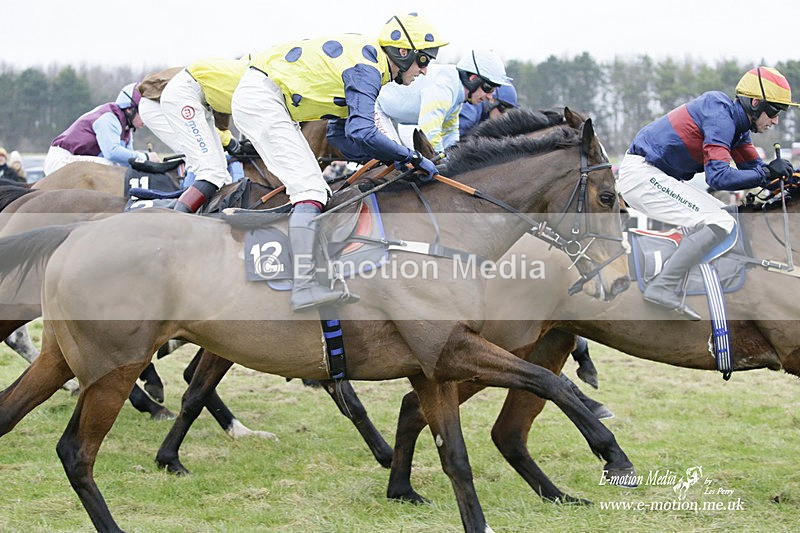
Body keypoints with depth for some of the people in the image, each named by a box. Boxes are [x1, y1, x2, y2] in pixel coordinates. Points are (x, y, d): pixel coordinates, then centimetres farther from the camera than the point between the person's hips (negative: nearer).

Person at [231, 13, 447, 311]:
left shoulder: (366, 59, 14)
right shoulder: (366, 70, -17)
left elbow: (345, 129, 18)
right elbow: (361, 133, -30)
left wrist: (391, 158, 8)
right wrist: (412, 158, -20)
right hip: (260, 98, -11)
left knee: (315, 188, 13)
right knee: (310, 188, -18)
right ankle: (305, 287, -29)